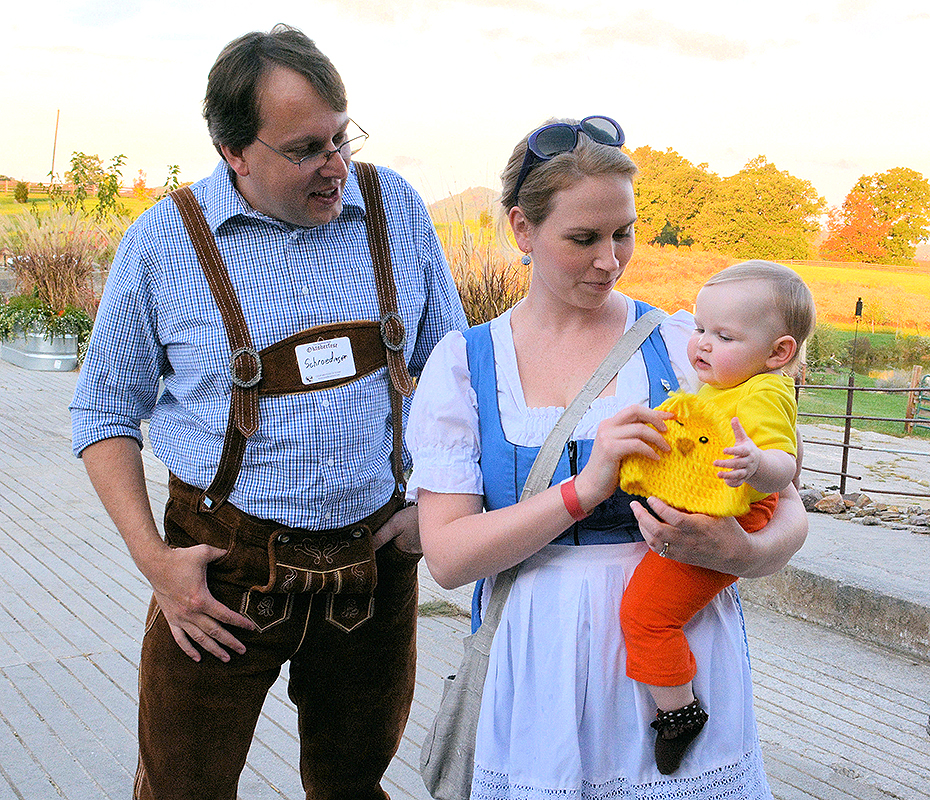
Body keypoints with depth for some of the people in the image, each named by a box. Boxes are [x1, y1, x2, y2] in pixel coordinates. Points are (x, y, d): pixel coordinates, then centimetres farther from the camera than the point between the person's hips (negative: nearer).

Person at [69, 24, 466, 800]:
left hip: (377, 557, 2)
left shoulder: (396, 208, -1)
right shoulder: (164, 241, -7)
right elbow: (105, 411, 1)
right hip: (224, 569, -2)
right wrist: (153, 558, -8)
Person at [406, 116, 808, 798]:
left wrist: (742, 552, -25)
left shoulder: (686, 344, -1)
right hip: (539, 668, 0)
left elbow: (788, 514, -2)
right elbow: (449, 556, -9)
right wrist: (585, 487, -22)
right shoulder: (462, 363, 0)